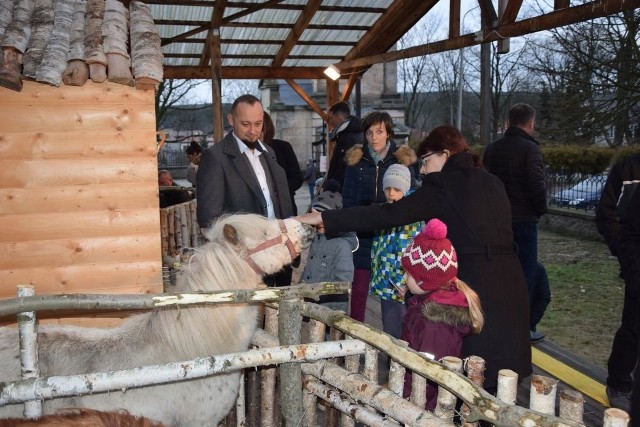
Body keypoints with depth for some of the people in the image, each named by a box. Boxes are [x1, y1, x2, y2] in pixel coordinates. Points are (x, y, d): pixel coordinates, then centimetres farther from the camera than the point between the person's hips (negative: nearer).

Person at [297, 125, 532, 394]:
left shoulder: (444, 185, -9)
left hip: (474, 286, -7)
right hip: (510, 285, 7)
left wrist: (325, 219, -11)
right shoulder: (492, 182, 13)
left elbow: (387, 215, -14)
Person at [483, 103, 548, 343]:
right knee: (525, 273, 3)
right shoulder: (530, 148, -13)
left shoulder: (492, 149, 8)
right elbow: (537, 184, -19)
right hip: (523, 220, -6)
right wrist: (541, 209, -3)